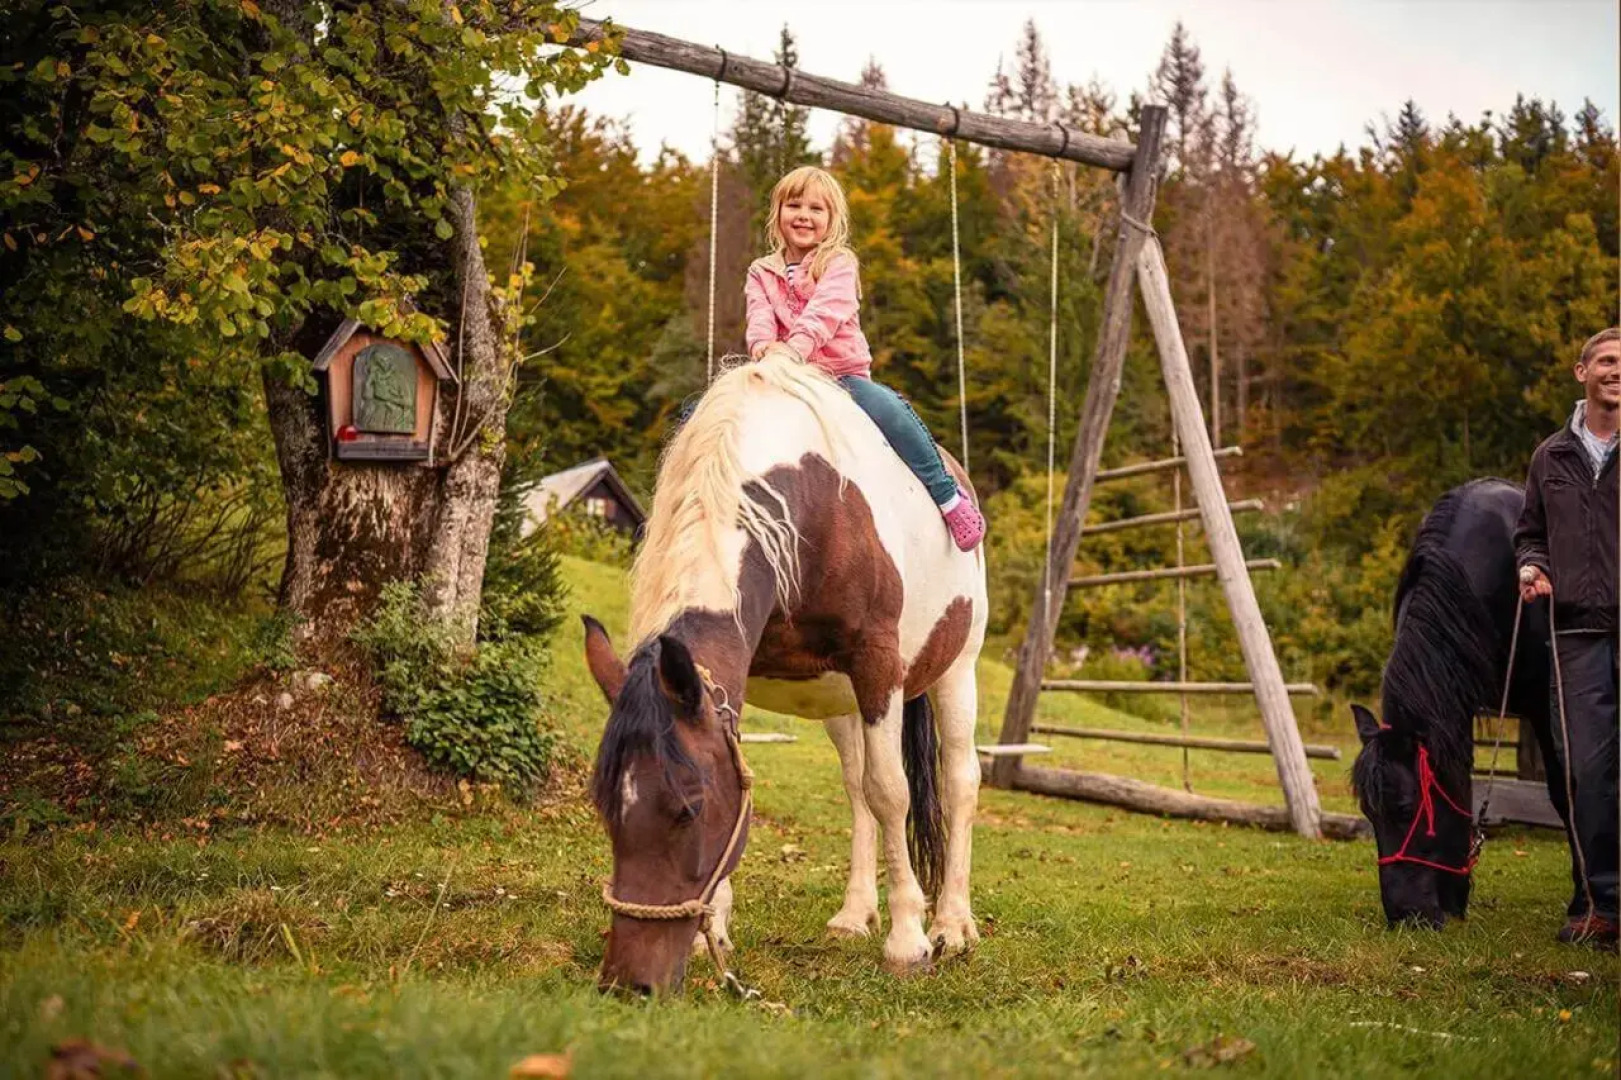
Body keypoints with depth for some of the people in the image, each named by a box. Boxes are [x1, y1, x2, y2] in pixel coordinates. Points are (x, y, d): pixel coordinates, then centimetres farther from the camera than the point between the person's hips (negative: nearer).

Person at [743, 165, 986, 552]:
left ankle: (947, 495, -17)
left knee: (889, 409, -31)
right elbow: (760, 315, -6)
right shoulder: (762, 273, 13)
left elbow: (828, 308, -18)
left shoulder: (839, 264, 2)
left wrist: (800, 342, -39)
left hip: (842, 373, -3)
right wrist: (762, 345, -31)